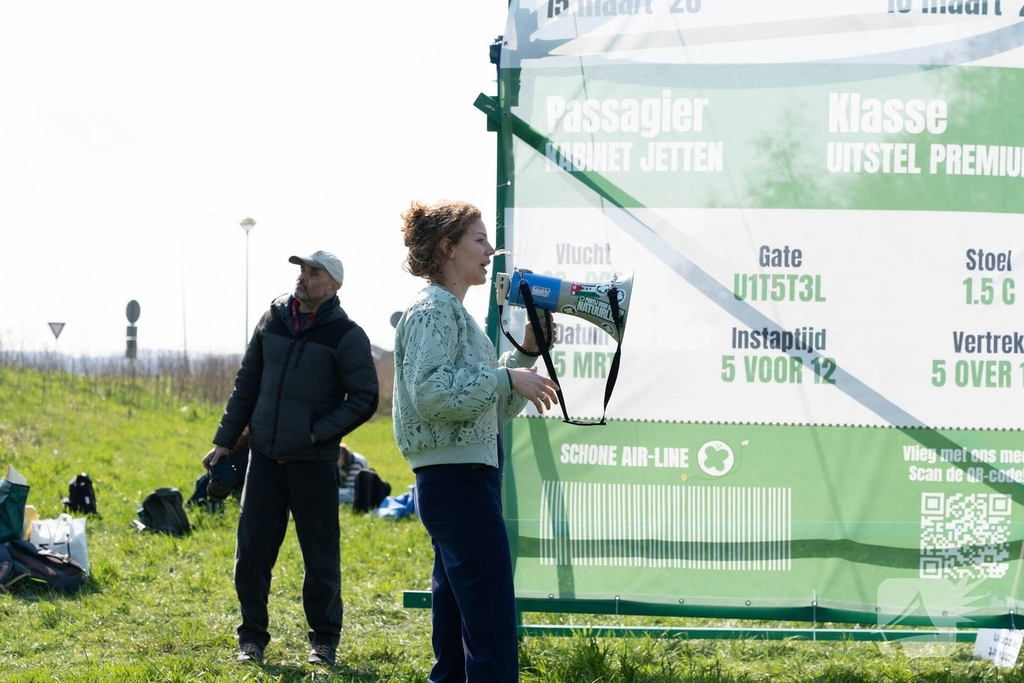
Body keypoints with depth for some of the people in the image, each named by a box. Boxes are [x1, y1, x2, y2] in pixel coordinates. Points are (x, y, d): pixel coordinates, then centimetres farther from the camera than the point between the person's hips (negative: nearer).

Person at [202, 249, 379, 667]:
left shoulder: (346, 336, -6)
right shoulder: (273, 320, 7)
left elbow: (364, 399, -7)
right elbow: (246, 385, 13)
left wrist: (318, 433, -13)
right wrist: (224, 441, 11)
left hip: (314, 461, -4)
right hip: (265, 457, 4)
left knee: (320, 555, 4)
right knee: (252, 551, 3)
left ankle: (324, 639, 17)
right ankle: (252, 637, 15)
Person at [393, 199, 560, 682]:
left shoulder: (455, 312, 21)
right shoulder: (433, 310, -9)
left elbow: (493, 411, 23)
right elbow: (431, 393, -23)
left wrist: (525, 354, 13)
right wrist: (507, 377, -18)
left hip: (465, 482, 10)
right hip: (456, 479, -10)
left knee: (456, 633, 12)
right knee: (494, 630, -14)